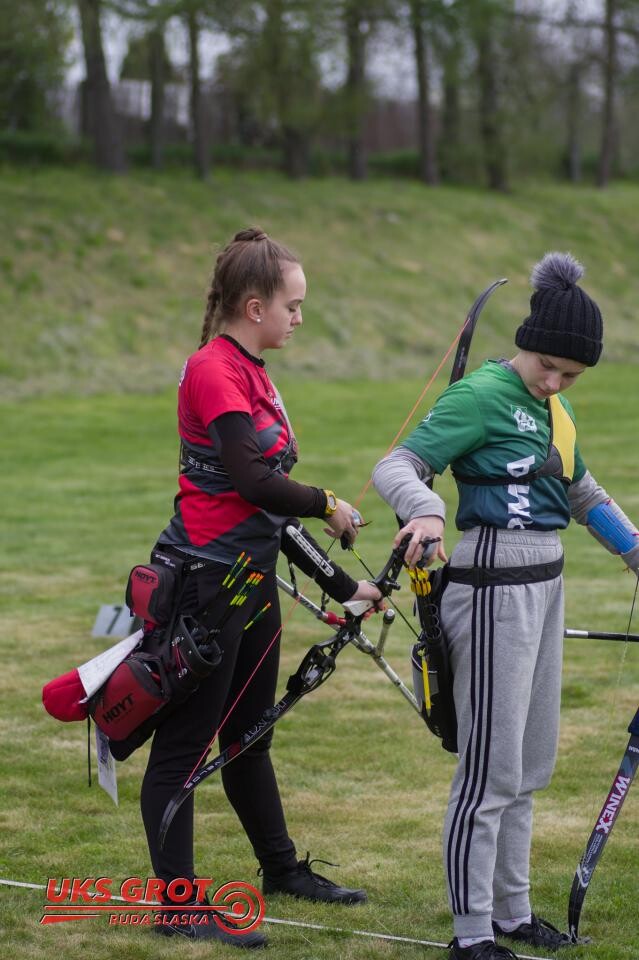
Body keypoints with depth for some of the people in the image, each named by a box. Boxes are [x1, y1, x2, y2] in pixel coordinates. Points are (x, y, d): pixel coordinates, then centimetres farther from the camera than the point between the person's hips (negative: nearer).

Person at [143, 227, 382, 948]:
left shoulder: (251, 373, 14)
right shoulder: (212, 369, -14)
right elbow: (250, 479, -23)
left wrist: (340, 585, 17)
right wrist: (325, 504, -7)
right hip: (205, 581, -9)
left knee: (249, 733, 21)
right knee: (184, 742, -2)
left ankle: (281, 869, 34)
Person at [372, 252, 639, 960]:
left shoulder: (554, 410, 13)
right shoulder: (482, 396, -12)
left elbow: (581, 493, 28)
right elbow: (395, 465, -20)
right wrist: (425, 509, -39)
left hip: (543, 587, 9)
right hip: (495, 589, -9)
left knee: (528, 768, 16)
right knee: (491, 770, -5)